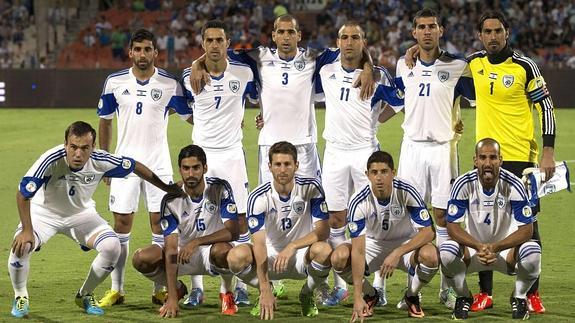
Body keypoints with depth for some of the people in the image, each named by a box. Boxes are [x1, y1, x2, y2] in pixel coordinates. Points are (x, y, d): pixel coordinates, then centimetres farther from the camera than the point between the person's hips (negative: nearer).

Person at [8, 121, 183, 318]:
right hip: (44, 212, -3)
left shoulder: (100, 162, -24)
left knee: (112, 246, -18)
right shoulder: (51, 161, -34)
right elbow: (23, 195, -28)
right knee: (20, 246, -28)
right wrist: (27, 230, -32)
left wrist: (167, 188, 3)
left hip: (81, 213, 3)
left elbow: (135, 167, -7)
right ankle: (20, 297, 1)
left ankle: (85, 295, 7)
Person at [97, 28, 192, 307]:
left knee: (160, 222, -2)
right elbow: (105, 121, 11)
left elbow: (190, 116, 5)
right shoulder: (115, 82, 1)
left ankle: (161, 289, 5)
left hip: (158, 163, -1)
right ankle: (116, 289, 7)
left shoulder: (169, 84, -2)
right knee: (122, 222, 0)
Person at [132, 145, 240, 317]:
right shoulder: (171, 200, -16)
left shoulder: (220, 188, -17)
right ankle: (177, 289, 9)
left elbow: (232, 231, -24)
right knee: (141, 259, -22)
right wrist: (172, 298, -30)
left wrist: (196, 242, -38)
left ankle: (227, 293, -5)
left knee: (222, 251, -39)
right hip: (183, 253, 2)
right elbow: (171, 249, -21)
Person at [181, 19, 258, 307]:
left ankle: (241, 287, 6)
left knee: (240, 220, -2)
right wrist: (205, 126, 11)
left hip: (232, 154, -1)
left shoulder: (243, 73, -4)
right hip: (200, 154, 1)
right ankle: (197, 289, 5)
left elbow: (260, 100, 13)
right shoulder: (190, 76, -2)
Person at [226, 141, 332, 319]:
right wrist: (265, 290, -36)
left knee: (323, 250, -35)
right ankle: (266, 292, 3)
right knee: (237, 256, -30)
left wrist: (291, 247, -35)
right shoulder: (258, 197, -16)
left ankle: (307, 294, -2)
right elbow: (260, 243, -25)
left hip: (302, 256, 0)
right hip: (271, 256, 0)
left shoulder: (311, 188, -13)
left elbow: (323, 231, -17)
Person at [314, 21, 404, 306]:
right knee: (336, 220, 4)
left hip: (366, 151, -3)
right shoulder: (326, 73, 6)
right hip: (335, 152, 3)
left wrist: (375, 120, 9)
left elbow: (399, 103, 7)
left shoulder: (377, 75, -4)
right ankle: (341, 285, 11)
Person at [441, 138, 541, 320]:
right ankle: (463, 298, -1)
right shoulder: (464, 184, -17)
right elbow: (452, 227, -17)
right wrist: (479, 247, -35)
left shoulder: (513, 185, -18)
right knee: (446, 251, -31)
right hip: (472, 246, 0)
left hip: (506, 249, 0)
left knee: (532, 252, -32)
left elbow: (526, 230, -19)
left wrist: (495, 247, -35)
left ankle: (519, 298, -1)